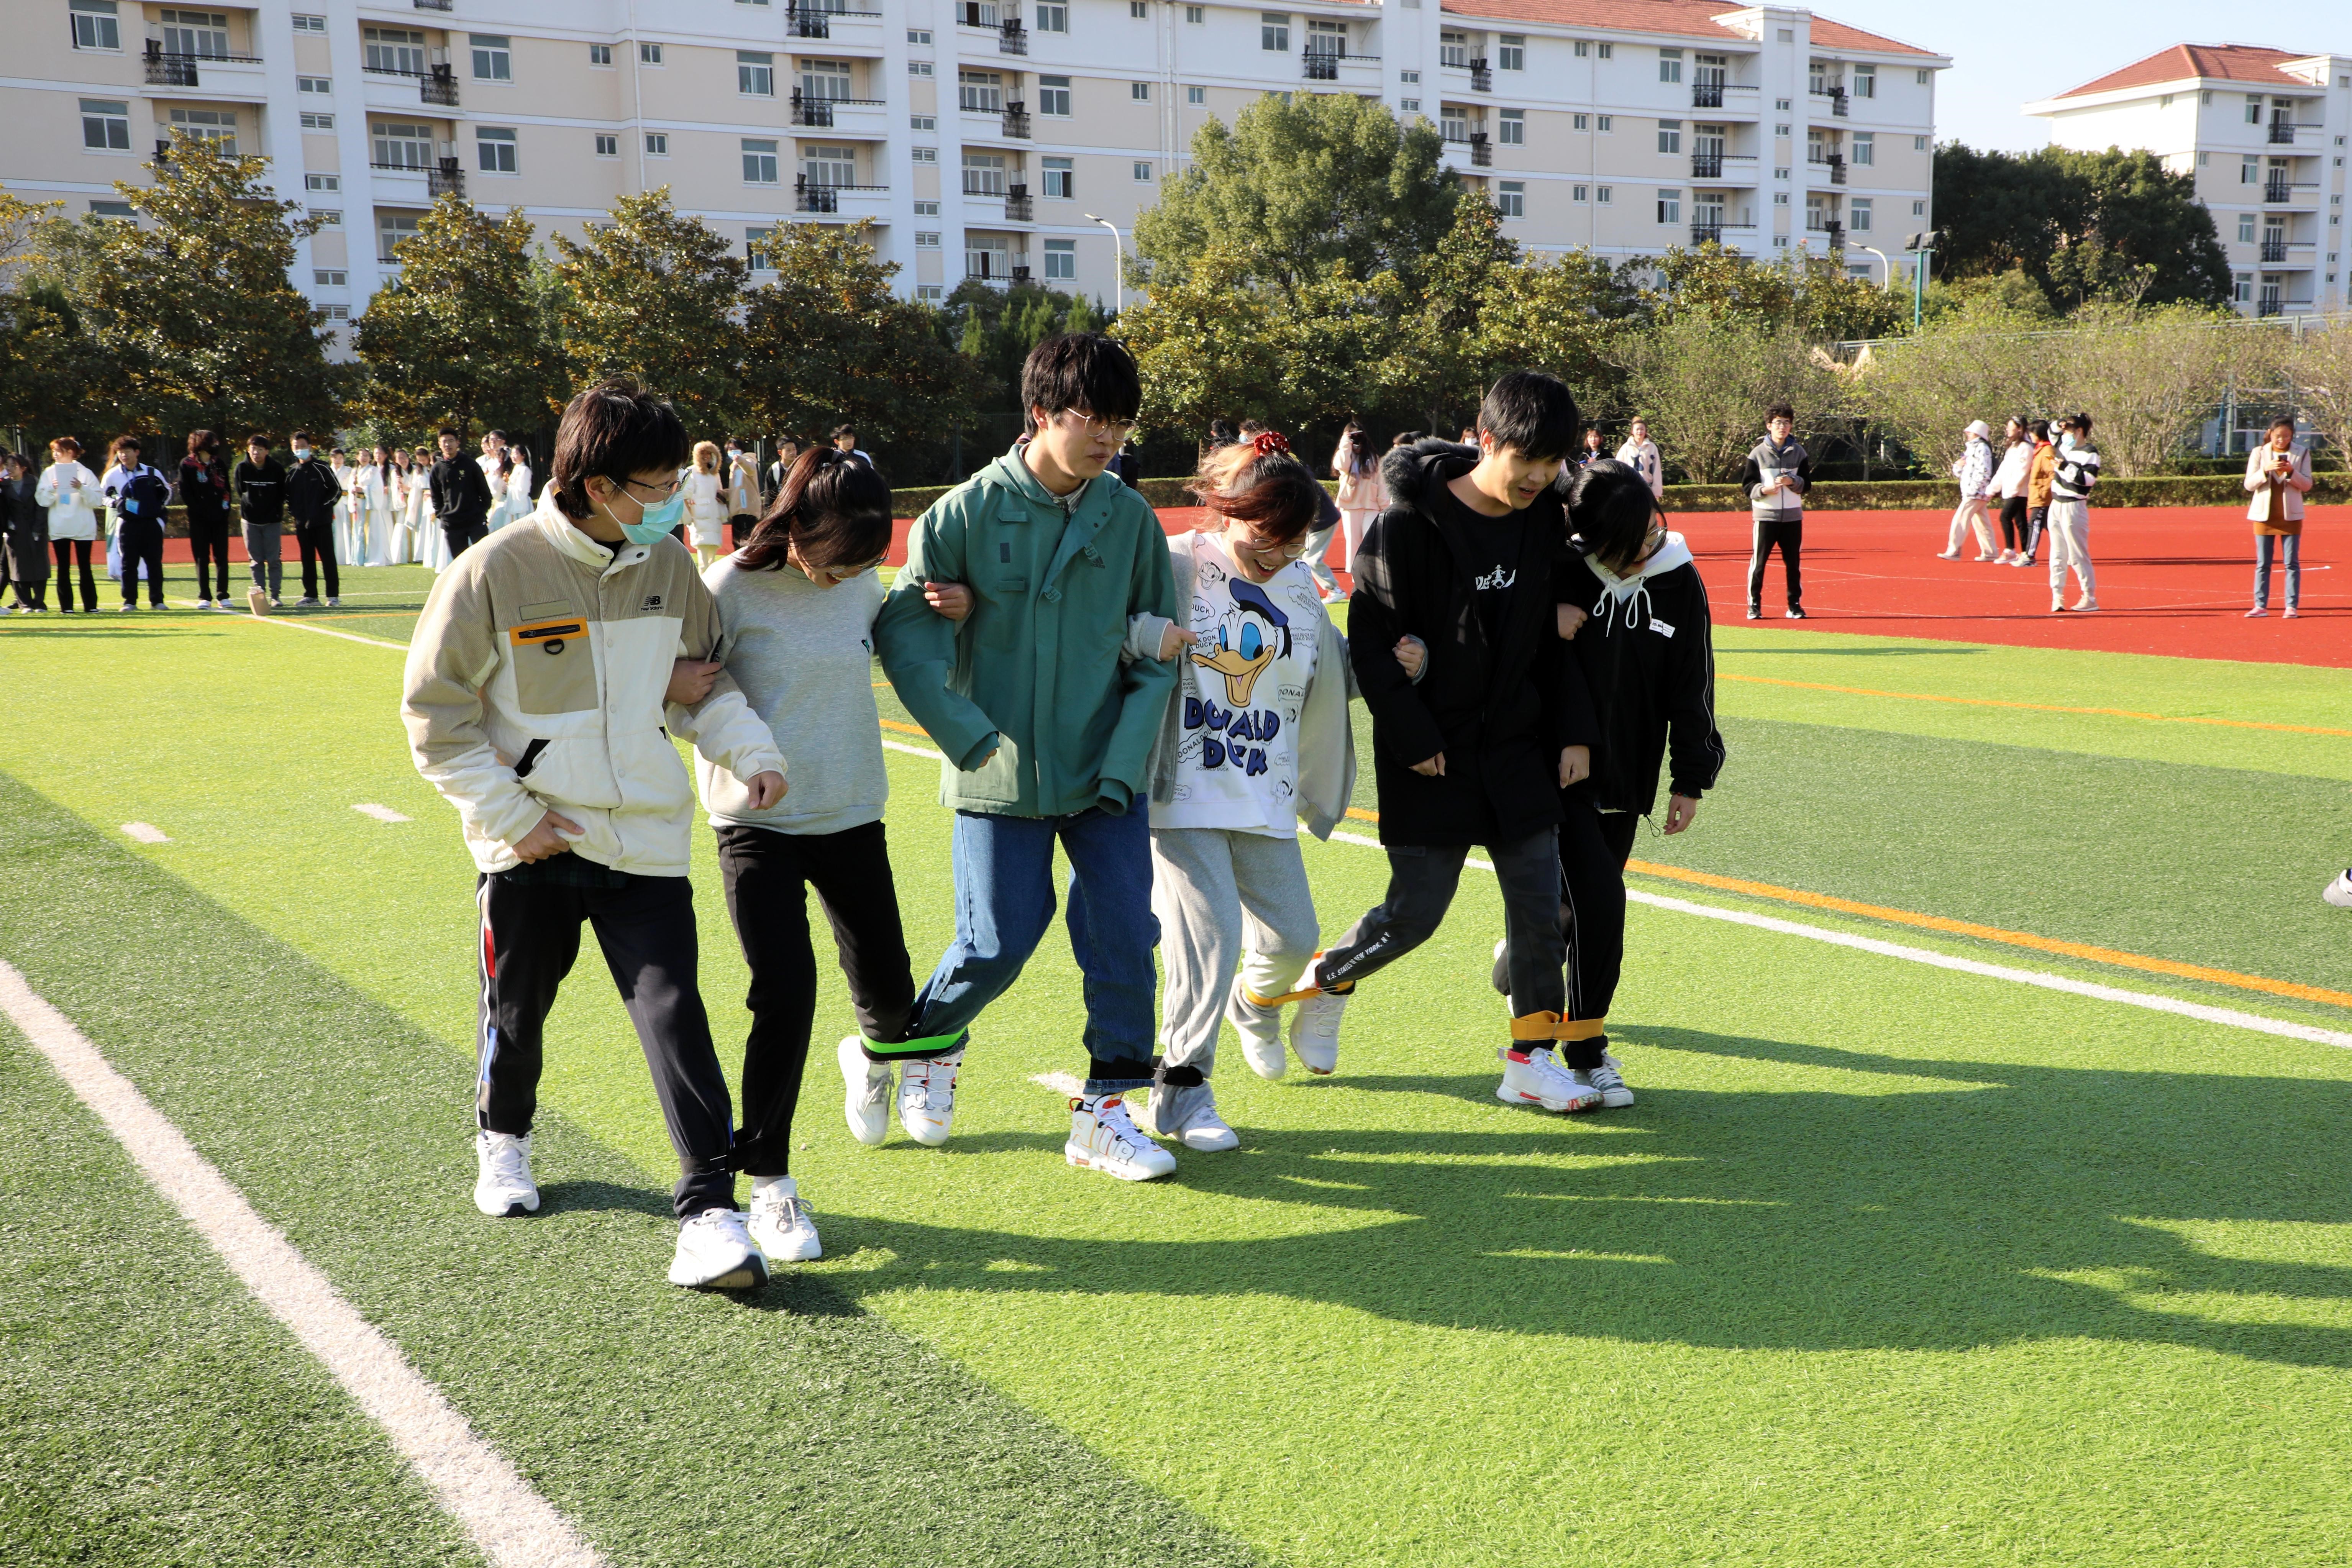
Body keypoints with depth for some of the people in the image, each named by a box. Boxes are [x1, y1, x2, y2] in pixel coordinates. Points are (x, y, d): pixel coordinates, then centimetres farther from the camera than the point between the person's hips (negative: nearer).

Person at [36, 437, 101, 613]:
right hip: (59, 529, 2)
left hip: (84, 528, -2)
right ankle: (66, 606, 6)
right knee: (63, 568, 3)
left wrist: (82, 489, -18)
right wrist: (51, 490, -16)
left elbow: (96, 501, -3)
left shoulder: (85, 473, 2)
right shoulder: (49, 473, 7)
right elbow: (42, 501, 2)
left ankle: (91, 605, 4)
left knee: (85, 567, 1)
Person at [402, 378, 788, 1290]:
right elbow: (434, 709, -6)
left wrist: (751, 749, -2)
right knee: (517, 1011, 16)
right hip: (532, 842, -2)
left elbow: (700, 681, 16)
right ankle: (503, 1137, 45)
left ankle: (709, 1206, -6)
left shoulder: (668, 566, 2)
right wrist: (509, 813, -10)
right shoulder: (496, 572, -12)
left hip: (644, 839, 2)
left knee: (674, 1015, -9)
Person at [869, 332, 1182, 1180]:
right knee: (997, 944, 0)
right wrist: (973, 738, -13)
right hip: (1002, 779, -2)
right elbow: (902, 628, -6)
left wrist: (1125, 759, -5)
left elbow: (1157, 649, 5)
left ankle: (1106, 1112, 12)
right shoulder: (970, 511, -7)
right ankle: (915, 1049, 30)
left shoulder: (1131, 517, 1)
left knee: (1125, 935, -3)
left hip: (1106, 772, 3)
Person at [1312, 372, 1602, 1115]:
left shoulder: (1544, 520, 3)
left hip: (1519, 750, 5)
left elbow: (1557, 635, 13)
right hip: (1432, 759, -5)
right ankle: (1318, 981, 26)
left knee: (1541, 902, 1)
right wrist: (1412, 738, -14)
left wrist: (1573, 732, 7)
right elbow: (1370, 640, -12)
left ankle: (1531, 1058, 12)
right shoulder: (1410, 523, -15)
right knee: (1414, 913, 0)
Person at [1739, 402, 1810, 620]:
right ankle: (1754, 606, 6)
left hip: (1793, 516, 2)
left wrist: (1793, 482, -12)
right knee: (1759, 561, -3)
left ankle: (1795, 605, 15)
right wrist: (1763, 490, -19)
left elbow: (1807, 484, 8)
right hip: (1765, 515, -2)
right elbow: (1747, 484, 0)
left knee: (1794, 562, 6)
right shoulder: (1758, 453, 1)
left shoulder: (1799, 452, 7)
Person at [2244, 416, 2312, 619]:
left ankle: (2292, 606, 1)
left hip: (2291, 516, -1)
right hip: (2264, 515, 1)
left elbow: (2307, 485, 0)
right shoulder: (2259, 453, 3)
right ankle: (2261, 606, 5)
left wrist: (2292, 472, -17)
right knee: (2263, 564, 2)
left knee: (2292, 563, -1)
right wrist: (2266, 470, -18)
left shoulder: (2301, 454, 3)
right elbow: (2249, 484, -1)